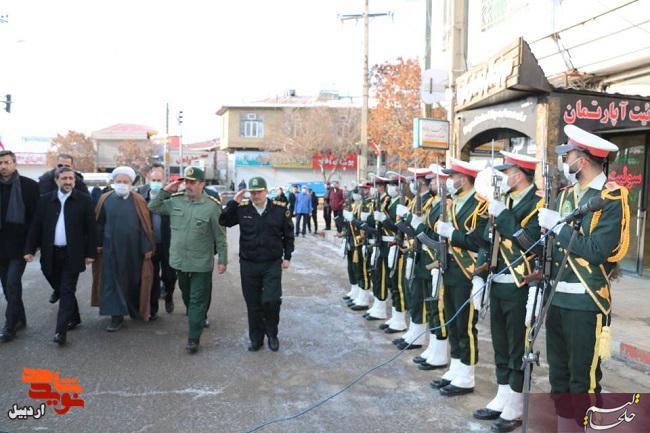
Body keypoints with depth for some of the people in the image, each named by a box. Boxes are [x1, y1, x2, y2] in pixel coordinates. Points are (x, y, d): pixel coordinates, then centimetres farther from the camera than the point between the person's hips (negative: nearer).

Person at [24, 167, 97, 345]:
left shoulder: (84, 200, -3)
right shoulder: (45, 200, 5)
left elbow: (91, 228, -3)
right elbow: (36, 226, 6)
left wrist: (90, 253, -5)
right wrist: (30, 249, -1)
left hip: (73, 254, -3)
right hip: (51, 254, 4)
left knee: (67, 292, -4)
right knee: (63, 290, 15)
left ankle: (61, 330, -3)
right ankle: (74, 318, 34)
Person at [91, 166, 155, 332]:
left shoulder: (138, 201, -4)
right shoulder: (105, 199, 0)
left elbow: (145, 226, -4)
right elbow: (99, 224, 7)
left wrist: (147, 248, -6)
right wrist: (98, 244, 3)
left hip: (133, 250, -1)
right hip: (111, 249, 1)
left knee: (133, 280, 11)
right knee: (112, 281, 1)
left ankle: (136, 310, 31)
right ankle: (116, 316, 7)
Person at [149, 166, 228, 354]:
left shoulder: (212, 206, -11)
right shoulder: (175, 200, 1)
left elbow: (220, 237, -7)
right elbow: (153, 207, 8)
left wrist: (223, 260, -6)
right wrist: (165, 191, -4)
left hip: (201, 264, -5)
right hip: (180, 261, 5)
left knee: (198, 301, 1)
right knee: (187, 296, 21)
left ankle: (194, 338, 6)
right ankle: (198, 320, 44)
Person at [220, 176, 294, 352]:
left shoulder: (280, 209, -3)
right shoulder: (242, 209, 0)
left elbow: (288, 234, 6)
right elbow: (223, 221, -2)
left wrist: (287, 257, 3)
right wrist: (234, 202, -9)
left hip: (272, 265, -2)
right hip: (248, 265, 2)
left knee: (271, 301, -10)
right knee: (253, 304, 9)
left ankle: (272, 334, 14)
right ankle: (256, 338, 25)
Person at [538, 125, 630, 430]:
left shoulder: (612, 197, -10)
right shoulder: (569, 193, 12)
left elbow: (597, 251, -20)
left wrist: (558, 225, -14)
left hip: (586, 302, -7)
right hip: (557, 298, 7)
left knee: (584, 380, 2)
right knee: (558, 374, 16)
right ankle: (563, 425, 29)